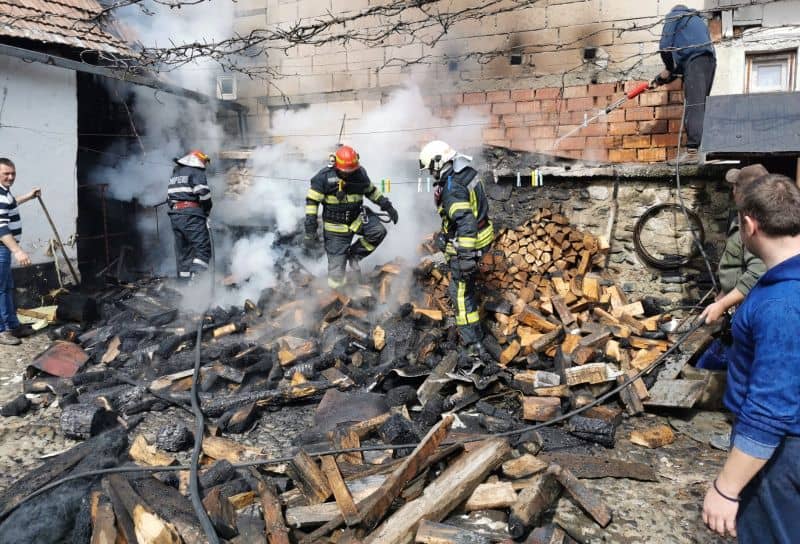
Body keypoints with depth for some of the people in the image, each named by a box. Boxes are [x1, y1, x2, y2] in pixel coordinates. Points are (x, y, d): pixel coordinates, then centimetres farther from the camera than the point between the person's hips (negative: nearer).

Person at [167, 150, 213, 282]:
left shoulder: (175, 174, 25)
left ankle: (184, 280, 12)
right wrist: (207, 211, 1)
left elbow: (169, 197, 25)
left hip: (174, 215, 8)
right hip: (191, 215, -8)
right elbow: (203, 193, -13)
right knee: (203, 248, -11)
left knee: (182, 251, 12)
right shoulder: (196, 172, -2)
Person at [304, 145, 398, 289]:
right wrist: (310, 231, -18)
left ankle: (354, 255, -2)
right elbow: (312, 201, -14)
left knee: (378, 231, -26)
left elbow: (371, 191, 14)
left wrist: (388, 206, 6)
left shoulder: (360, 173, -4)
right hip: (336, 226, -4)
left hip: (357, 217, 4)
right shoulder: (324, 177, -17)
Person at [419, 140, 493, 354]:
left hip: (468, 243, -10)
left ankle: (473, 342, 3)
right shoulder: (466, 172, 2)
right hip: (481, 232, 10)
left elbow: (465, 225, -34)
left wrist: (466, 256, -34)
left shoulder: (453, 188, -28)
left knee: (461, 291, -1)